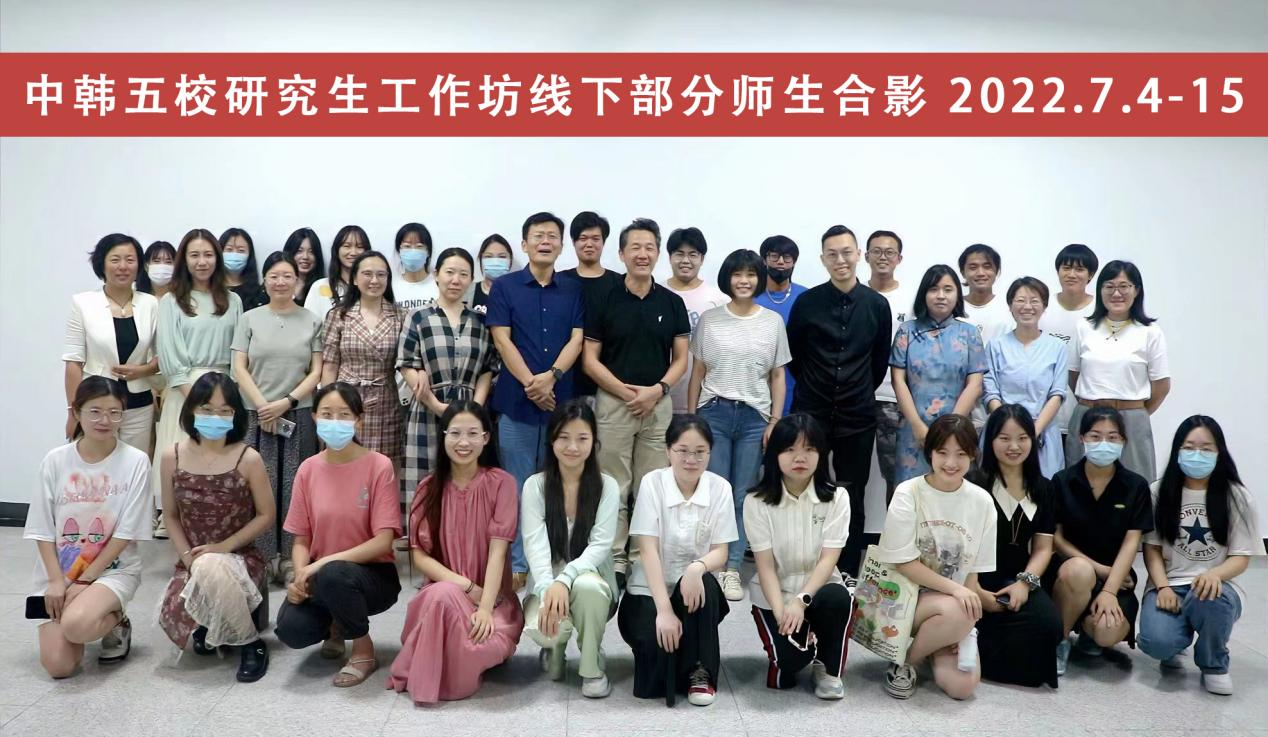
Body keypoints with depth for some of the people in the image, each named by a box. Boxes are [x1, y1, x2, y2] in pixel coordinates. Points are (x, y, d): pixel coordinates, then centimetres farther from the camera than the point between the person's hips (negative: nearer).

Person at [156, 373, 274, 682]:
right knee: (173, 621, -24)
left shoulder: (248, 459, -10)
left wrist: (224, 546, -15)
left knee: (211, 569, -39)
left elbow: (267, 514, -5)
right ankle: (207, 626, 19)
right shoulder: (171, 457, -1)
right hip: (191, 561, 3)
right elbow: (171, 515, 7)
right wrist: (188, 557, -7)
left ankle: (251, 644, -13)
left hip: (240, 558, -3)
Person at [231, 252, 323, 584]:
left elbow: (317, 372, 3)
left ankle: (291, 558, 5)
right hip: (256, 416, 0)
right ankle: (261, 557, 6)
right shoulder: (249, 319, 7)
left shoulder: (312, 322, 7)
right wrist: (262, 405, -9)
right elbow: (239, 368, 2)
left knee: (294, 488, -1)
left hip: (298, 416, 0)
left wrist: (286, 402, -9)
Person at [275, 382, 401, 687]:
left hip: (373, 575, -3)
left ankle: (364, 651, -9)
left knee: (333, 576, -37)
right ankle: (333, 625, 13)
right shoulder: (308, 469, 1)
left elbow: (383, 541, -16)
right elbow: (301, 540, 3)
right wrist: (300, 576, -18)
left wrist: (325, 562, -24)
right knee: (290, 630, -25)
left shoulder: (379, 466, -12)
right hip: (318, 575, 4)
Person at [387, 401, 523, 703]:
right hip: (443, 590, 2)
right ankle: (426, 679, -11)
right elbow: (419, 554, -3)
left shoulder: (501, 483, -6)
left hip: (492, 596, -2)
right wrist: (465, 586, -17)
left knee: (486, 643, -35)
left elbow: (498, 550, -13)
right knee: (444, 595, -36)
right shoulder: (428, 488, 3)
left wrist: (485, 607, -24)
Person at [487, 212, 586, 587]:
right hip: (516, 399, -2)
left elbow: (576, 339, 2)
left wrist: (551, 376, -15)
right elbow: (502, 339, -3)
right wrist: (530, 383, -13)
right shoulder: (504, 287, 4)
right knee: (518, 486, 2)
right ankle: (517, 564, 10)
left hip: (562, 399, 2)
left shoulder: (573, 291, 10)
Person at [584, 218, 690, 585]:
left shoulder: (672, 303, 5)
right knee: (614, 489, 3)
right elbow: (590, 359, -2)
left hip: (659, 404, 2)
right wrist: (626, 391, -13)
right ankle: (615, 558, 13)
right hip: (613, 402, -2)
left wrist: (657, 390, -11)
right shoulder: (604, 300, -1)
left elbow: (681, 359, 6)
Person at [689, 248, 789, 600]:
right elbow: (698, 373, 7)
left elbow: (778, 377, 8)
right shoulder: (709, 320, 5)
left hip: (754, 416, 0)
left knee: (743, 495, 1)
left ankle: (732, 569, 9)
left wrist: (775, 422, 0)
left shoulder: (773, 322, 6)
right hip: (714, 412, 0)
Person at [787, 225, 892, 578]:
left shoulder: (877, 305, 1)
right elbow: (793, 355, 8)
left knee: (853, 498, 7)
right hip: (810, 413, -1)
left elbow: (881, 360, 11)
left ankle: (848, 572, 18)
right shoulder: (807, 302, -2)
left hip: (858, 417, 1)